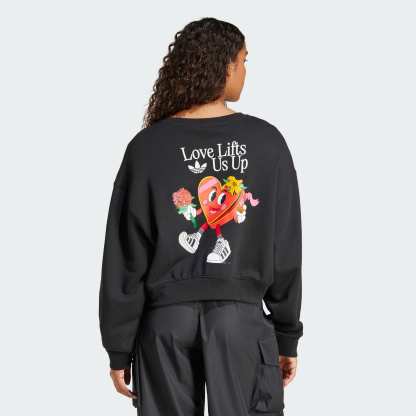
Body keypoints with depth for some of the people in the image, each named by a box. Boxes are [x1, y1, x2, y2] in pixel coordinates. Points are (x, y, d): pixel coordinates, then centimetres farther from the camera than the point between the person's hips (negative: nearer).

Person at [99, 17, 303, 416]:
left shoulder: (148, 146, -3)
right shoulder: (266, 141, -3)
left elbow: (124, 257, -3)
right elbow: (285, 249, 0)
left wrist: (119, 348, 5)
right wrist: (287, 334, 10)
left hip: (166, 317, 1)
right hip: (240, 317, 0)